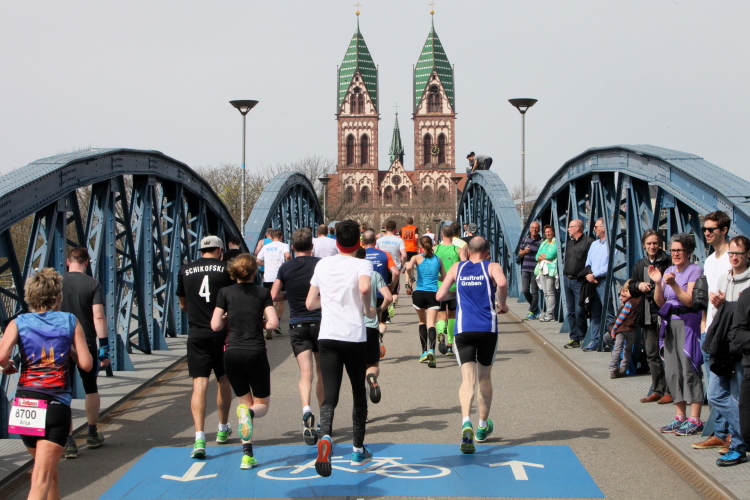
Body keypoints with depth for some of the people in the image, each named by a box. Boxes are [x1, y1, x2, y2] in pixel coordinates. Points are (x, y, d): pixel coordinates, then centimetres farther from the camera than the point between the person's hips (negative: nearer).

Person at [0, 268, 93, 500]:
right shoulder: (70, 321, 4)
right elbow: (86, 364, 1)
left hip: (25, 403, 3)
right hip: (57, 406, -3)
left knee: (47, 470, 24)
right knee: (42, 479, -9)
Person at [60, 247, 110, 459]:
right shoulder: (92, 284, -6)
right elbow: (98, 317, -12)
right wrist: (104, 347, -9)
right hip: (86, 345, 0)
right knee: (91, 389, 19)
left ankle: (68, 442, -5)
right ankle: (92, 434, 28)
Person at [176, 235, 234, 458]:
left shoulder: (185, 271, 6)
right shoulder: (226, 268, 0)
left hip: (196, 334, 0)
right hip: (222, 333, 0)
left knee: (199, 385, -5)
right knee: (224, 381, 18)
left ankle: (199, 438, -18)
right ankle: (223, 430, 33)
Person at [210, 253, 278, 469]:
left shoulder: (225, 293, 4)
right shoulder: (263, 293, 3)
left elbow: (215, 325, -2)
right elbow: (273, 322, -6)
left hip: (232, 354, 1)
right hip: (256, 353, -1)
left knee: (244, 402, 15)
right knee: (262, 405, 12)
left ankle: (247, 454, 4)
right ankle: (249, 413, -27)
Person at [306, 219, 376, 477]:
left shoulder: (323, 264, 9)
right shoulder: (362, 265, -2)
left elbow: (310, 303, 13)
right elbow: (364, 287, -25)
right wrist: (368, 308, -7)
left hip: (327, 337, 2)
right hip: (355, 337, -2)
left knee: (329, 395, -4)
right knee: (359, 393, 17)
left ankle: (325, 436, -34)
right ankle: (358, 451, 25)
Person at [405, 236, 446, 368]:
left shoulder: (417, 258, 2)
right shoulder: (438, 259, 10)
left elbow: (409, 268, -18)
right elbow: (444, 278, 16)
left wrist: (411, 278, 1)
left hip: (419, 293, 0)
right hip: (433, 294, 0)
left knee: (422, 322, 21)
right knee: (431, 324, -9)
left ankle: (424, 351, 20)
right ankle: (431, 350, -33)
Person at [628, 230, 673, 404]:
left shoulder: (668, 262, -6)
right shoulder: (640, 265, 14)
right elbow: (632, 289, 18)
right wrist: (638, 285, -3)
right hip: (647, 315, 6)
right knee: (651, 354, 10)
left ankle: (670, 391, 0)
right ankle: (658, 390, 17)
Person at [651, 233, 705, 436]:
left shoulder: (695, 271, -6)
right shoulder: (669, 271, 14)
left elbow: (690, 300, -14)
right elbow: (660, 302, 12)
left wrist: (673, 284, -25)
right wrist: (657, 283, -3)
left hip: (688, 323, -7)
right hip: (670, 324, 7)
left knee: (689, 370, -8)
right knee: (673, 372, 6)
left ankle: (694, 420, -6)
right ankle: (680, 417, 13)